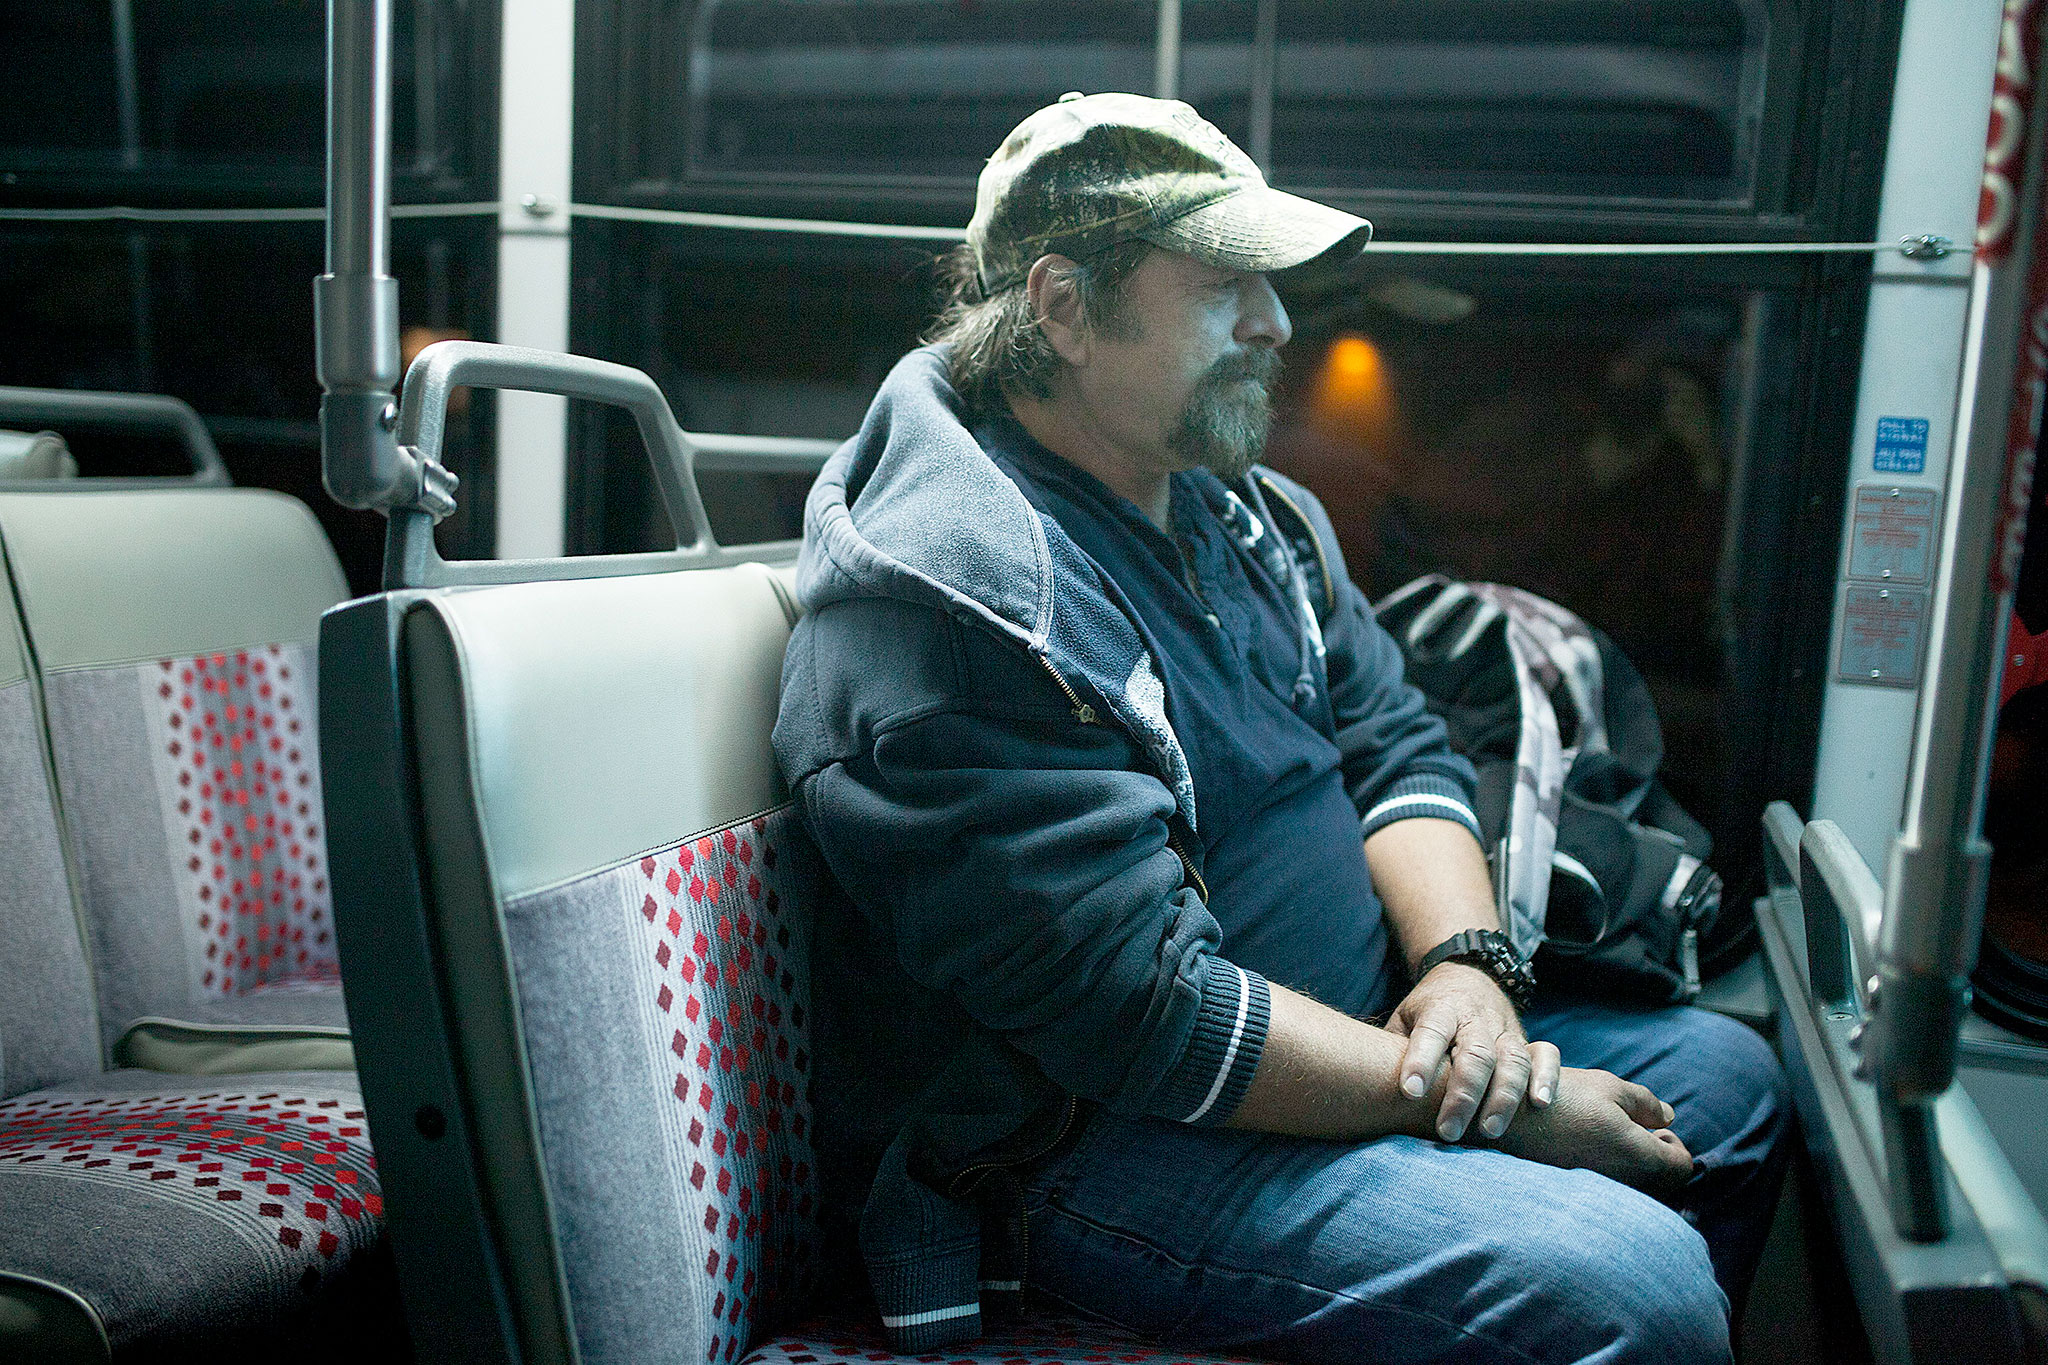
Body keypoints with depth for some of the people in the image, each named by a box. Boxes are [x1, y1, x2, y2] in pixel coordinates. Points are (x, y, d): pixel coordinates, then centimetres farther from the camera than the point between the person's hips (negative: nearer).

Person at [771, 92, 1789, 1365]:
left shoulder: (1243, 505, 7)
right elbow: (1144, 1013, -27)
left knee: (1727, 1072, 14)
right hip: (1074, 1149, -9)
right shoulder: (951, 601, -24)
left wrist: (1467, 960, -12)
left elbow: (1396, 743, 8)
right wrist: (1496, 1109, -20)